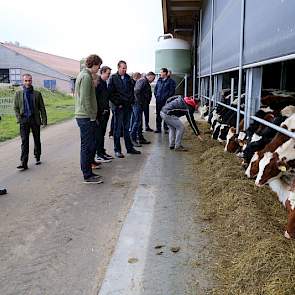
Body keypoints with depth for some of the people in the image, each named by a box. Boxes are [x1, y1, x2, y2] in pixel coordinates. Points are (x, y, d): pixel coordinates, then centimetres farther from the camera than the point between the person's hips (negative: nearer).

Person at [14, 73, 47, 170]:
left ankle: (37, 158, 27)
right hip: (24, 120, 0)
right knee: (24, 142, -4)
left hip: (35, 119, 0)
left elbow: (42, 108, 3)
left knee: (37, 140, 11)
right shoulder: (18, 94, 7)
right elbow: (16, 107, 10)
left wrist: (44, 120, -4)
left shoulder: (37, 94, 3)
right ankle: (23, 163, -5)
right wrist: (18, 118, -4)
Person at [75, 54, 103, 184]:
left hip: (82, 116, 10)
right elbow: (85, 100, -20)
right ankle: (87, 176, 4)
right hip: (86, 117, -10)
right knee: (87, 146, -4)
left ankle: (88, 172, 23)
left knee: (90, 145, 15)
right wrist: (92, 117, -16)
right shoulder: (86, 76, -14)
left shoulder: (82, 74, 18)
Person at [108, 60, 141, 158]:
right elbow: (111, 93, -7)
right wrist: (118, 104, -11)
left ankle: (129, 148, 20)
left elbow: (131, 90, 19)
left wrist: (130, 101, 7)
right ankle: (117, 150, 7)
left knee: (127, 128, 12)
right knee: (117, 129, 1)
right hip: (118, 107, -5)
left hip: (128, 106, 5)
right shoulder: (113, 78, -3)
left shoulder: (128, 78, 12)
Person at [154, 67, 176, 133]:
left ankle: (166, 128, 7)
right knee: (158, 115, 7)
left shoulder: (170, 81, -2)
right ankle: (158, 128, 14)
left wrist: (167, 97, -9)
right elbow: (155, 88, 24)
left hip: (166, 101, -5)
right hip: (158, 101, 5)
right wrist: (156, 95, 13)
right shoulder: (159, 80, 14)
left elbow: (172, 91, -5)